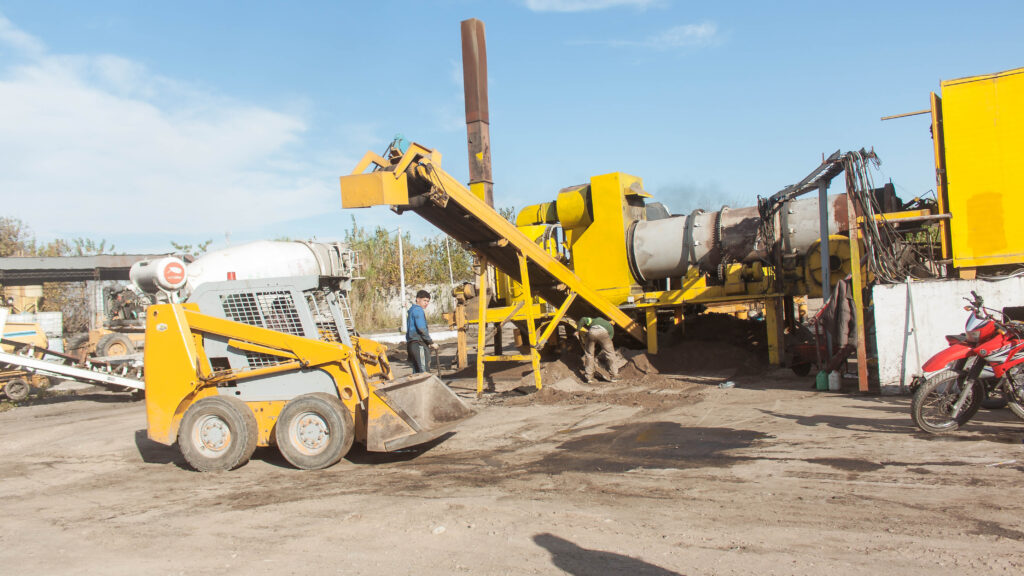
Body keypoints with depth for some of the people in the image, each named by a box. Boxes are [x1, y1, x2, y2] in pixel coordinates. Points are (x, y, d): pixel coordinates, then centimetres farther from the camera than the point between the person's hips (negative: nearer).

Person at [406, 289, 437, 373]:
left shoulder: (412, 310, 22)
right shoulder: (418, 310, -9)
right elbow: (421, 329, -18)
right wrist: (431, 343, -10)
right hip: (418, 344, -10)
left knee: (416, 371, 11)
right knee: (424, 370, -13)